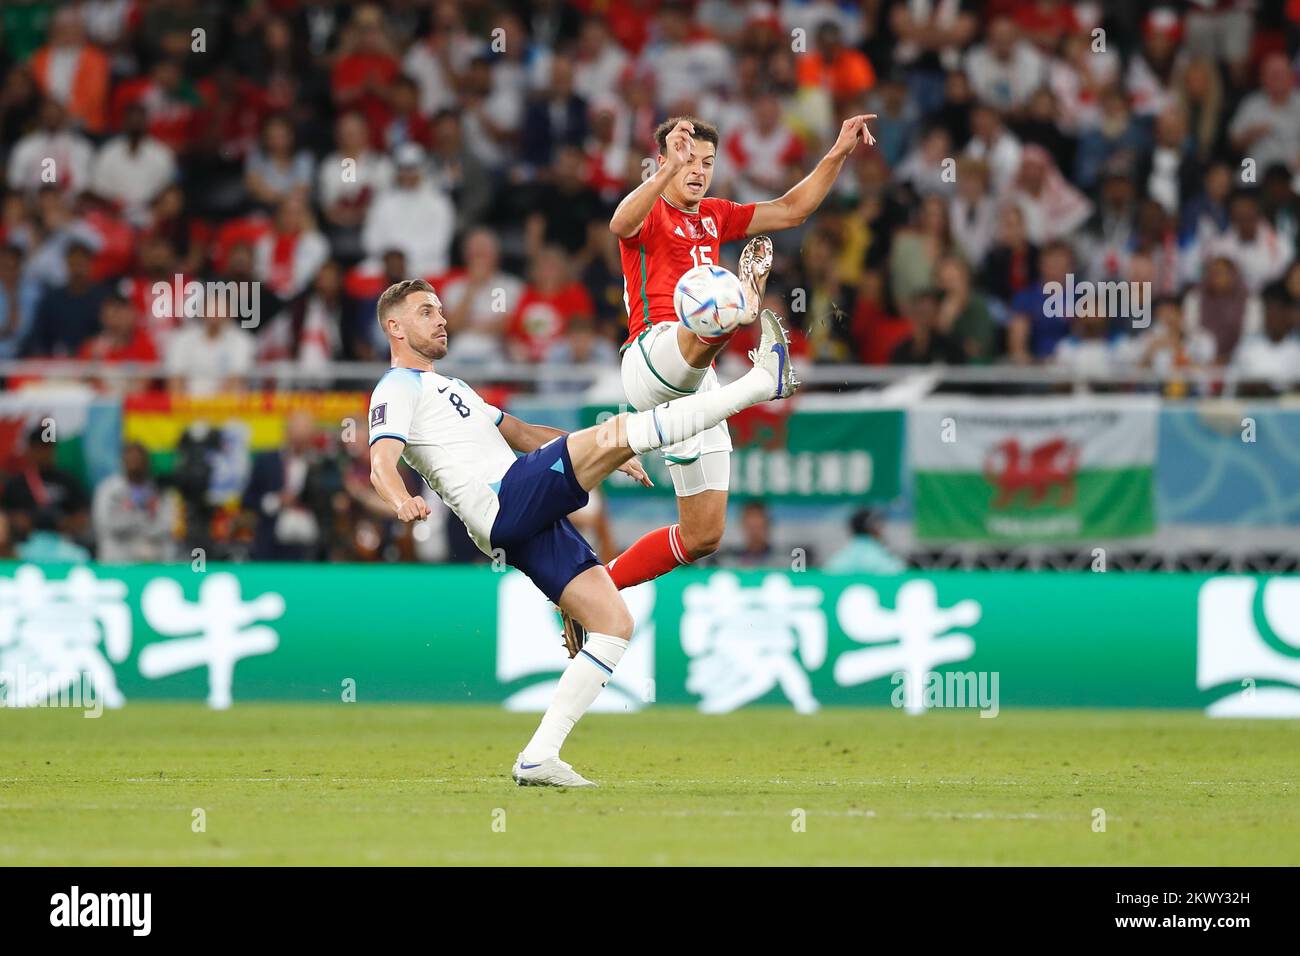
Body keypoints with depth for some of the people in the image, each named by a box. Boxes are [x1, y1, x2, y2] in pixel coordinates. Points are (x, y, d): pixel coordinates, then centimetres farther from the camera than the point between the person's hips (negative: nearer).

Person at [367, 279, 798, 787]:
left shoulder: (449, 388, 32)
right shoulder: (398, 389, 2)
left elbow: (521, 433, 40)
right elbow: (382, 461, -16)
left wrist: (606, 458, 35)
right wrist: (403, 501, -40)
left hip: (529, 516, 10)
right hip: (506, 501, -10)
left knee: (614, 624, 1)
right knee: (613, 432, -20)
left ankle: (539, 758, -4)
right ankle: (762, 379, -17)